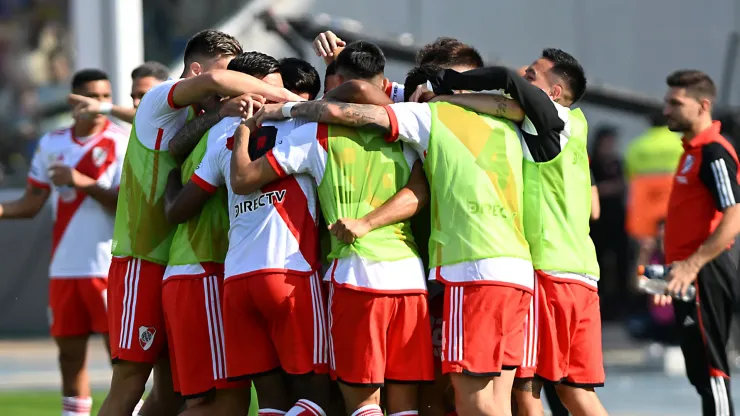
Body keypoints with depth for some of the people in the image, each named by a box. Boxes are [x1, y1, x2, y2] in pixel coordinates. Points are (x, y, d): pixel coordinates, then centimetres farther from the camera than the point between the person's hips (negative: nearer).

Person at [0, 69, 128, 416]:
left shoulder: (122, 143, -5)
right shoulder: (52, 144, 10)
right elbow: (32, 204, 13)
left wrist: (83, 182, -21)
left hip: (108, 266, -5)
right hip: (64, 267, 5)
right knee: (69, 352, 9)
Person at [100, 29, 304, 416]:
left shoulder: (204, 118, 18)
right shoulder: (159, 102, -8)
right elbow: (213, 80, -26)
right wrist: (289, 98, -23)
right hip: (144, 263, -8)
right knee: (129, 385, -10)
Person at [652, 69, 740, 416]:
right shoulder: (692, 150, 16)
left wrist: (691, 266, -31)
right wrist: (674, 267, 24)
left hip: (704, 274, -10)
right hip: (690, 276, 10)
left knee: (709, 369, -10)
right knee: (702, 372, 12)